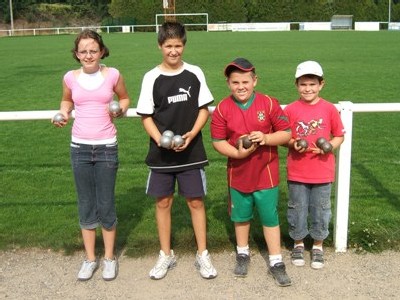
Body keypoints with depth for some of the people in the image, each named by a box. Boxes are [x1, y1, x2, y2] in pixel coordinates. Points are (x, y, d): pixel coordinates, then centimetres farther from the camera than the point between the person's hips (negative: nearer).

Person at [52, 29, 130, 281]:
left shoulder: (113, 75, -5)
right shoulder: (70, 77, -1)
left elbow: (125, 98, 12)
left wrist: (120, 111, -9)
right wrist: (64, 114, -3)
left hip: (107, 147, -2)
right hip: (80, 147, 2)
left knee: (106, 205, 5)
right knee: (86, 205, 11)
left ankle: (109, 258, 24)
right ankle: (90, 259, 25)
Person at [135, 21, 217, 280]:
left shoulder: (195, 73, 0)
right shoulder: (152, 77, -2)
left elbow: (204, 109, 3)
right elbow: (146, 116, 0)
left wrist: (191, 135, -13)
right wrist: (160, 139, -17)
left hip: (191, 151, 0)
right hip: (161, 153, 0)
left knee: (196, 201, 5)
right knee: (163, 202, 9)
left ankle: (203, 254, 21)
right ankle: (166, 255, 24)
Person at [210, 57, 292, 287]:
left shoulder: (269, 104, -10)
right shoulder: (222, 109, -7)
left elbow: (286, 134, -7)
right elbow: (218, 141, -6)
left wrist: (266, 138, -25)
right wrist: (237, 153, -23)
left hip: (266, 173, -2)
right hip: (238, 174, 2)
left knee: (270, 218, 5)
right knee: (240, 216, 18)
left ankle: (276, 262, 18)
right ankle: (243, 254, 38)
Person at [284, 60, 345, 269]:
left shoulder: (329, 109, -4)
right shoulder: (290, 110, -4)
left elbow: (339, 136, 4)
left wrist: (329, 146, -14)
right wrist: (293, 143, -18)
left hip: (322, 172, 0)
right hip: (297, 172, 0)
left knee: (320, 210, 11)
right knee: (297, 209, 12)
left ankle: (318, 246, 30)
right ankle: (298, 244, 32)